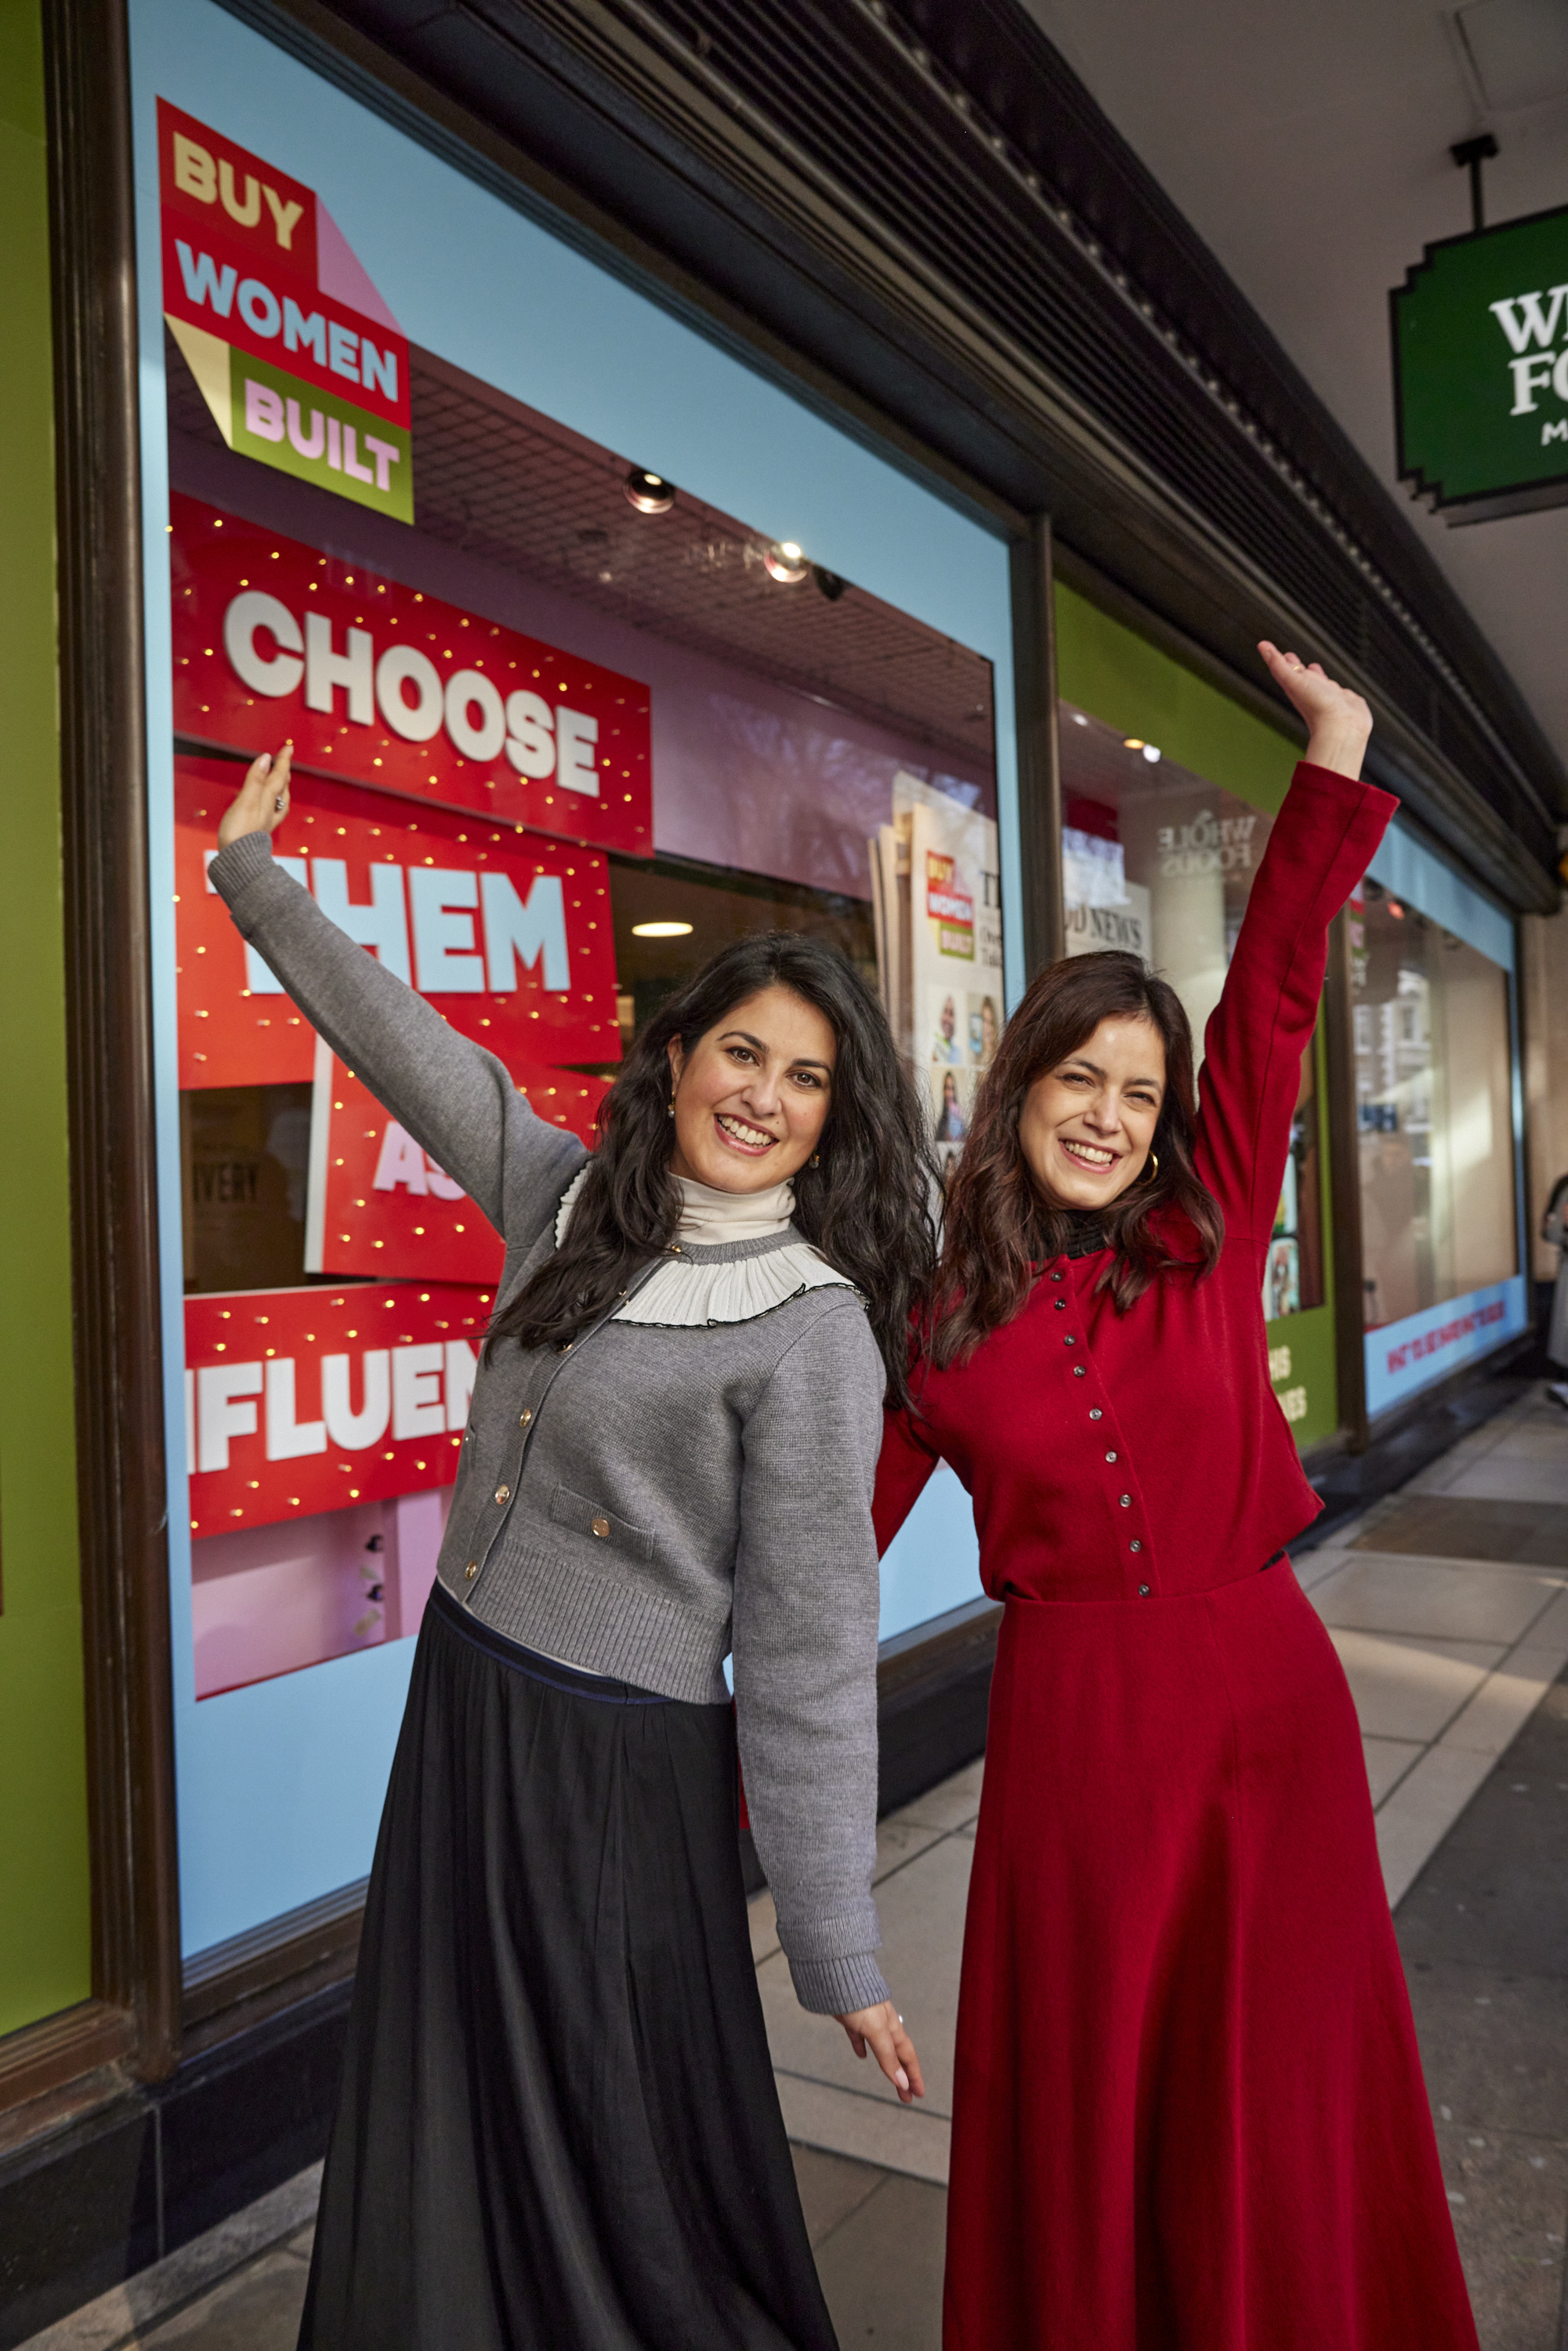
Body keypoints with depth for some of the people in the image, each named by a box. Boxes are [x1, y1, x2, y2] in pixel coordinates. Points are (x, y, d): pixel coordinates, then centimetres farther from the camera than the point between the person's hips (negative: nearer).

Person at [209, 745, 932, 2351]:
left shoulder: (813, 1324, -17)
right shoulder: (570, 1203, 1)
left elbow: (811, 1645, -17)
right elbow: (409, 1048, 13)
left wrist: (839, 1957, -14)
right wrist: (257, 878, 21)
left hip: (619, 1762, -6)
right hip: (457, 1699, 7)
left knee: (617, 2154, 10)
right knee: (444, 2118, 22)